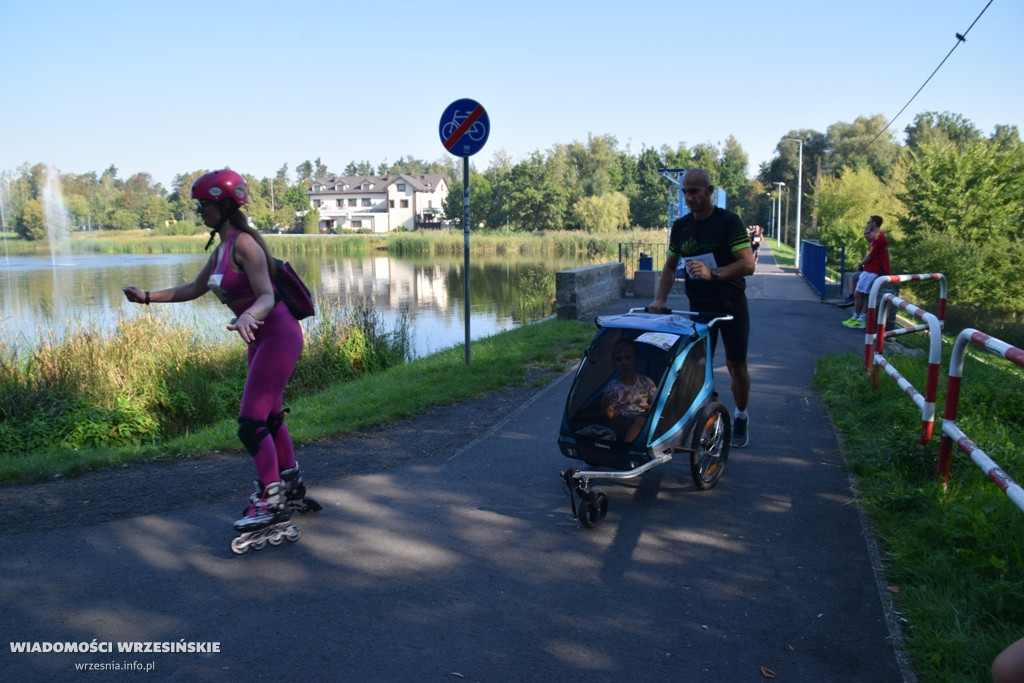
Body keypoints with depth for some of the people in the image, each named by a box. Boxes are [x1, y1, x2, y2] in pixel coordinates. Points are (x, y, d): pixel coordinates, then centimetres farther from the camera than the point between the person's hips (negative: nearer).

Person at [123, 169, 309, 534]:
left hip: (278, 334, -10)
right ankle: (290, 484, 33)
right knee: (269, 415, 18)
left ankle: (272, 500, 0)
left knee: (251, 420, -10)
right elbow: (194, 289, 21)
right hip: (260, 338, 10)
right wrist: (148, 296, 18)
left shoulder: (244, 244, -19)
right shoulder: (221, 249, 9)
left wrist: (248, 316, -46)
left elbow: (267, 296, -26)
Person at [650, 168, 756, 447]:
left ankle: (740, 417, 23)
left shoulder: (729, 222, -11)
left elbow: (748, 264, -19)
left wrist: (713, 273, -33)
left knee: (736, 366, 3)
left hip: (731, 306, -3)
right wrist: (660, 298, -4)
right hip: (698, 307, 4)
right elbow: (670, 266, 11)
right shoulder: (680, 226, 4)